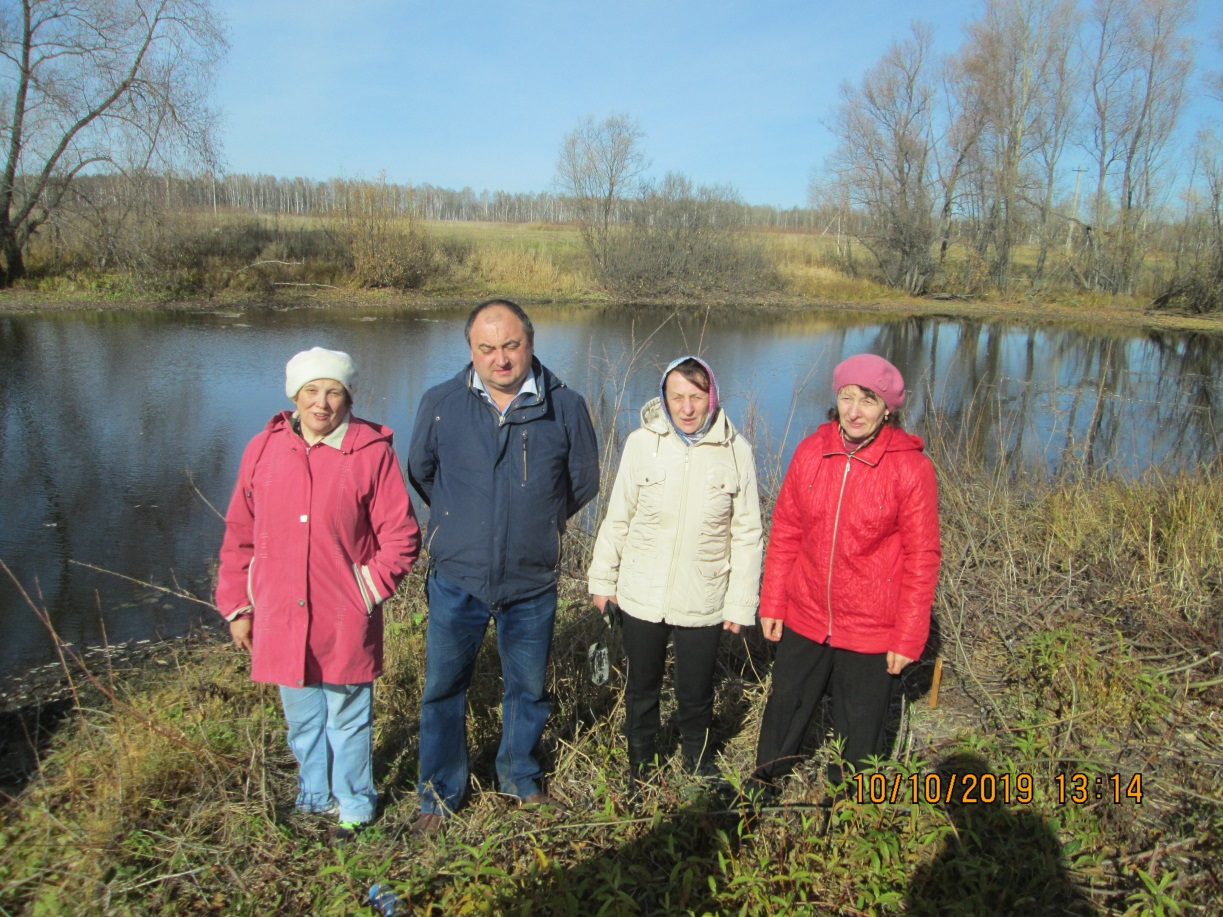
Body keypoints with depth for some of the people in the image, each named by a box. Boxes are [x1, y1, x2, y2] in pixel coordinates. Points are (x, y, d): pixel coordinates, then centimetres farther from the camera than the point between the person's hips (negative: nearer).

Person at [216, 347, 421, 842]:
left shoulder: (372, 452, -8)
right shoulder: (264, 450, 2)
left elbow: (401, 536, -5)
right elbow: (240, 535, 8)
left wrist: (370, 590, -11)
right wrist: (237, 607, 8)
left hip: (345, 621, -3)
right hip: (280, 618, 4)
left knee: (348, 719, 12)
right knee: (302, 720, 20)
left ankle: (354, 806, 35)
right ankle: (316, 798, 43)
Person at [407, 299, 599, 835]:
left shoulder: (565, 407, -6)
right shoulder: (441, 404, -5)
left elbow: (583, 482, 8)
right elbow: (420, 472, 11)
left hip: (532, 583, 0)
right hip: (456, 579, 0)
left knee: (528, 686, 16)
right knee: (443, 688, 10)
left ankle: (520, 778, 41)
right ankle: (440, 795, 31)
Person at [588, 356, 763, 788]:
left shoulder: (735, 451, -8)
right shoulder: (642, 443, -9)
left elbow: (747, 535, -2)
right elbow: (617, 518, 1)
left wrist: (740, 604, -2)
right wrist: (603, 579, 5)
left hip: (702, 602, 0)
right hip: (641, 596, 1)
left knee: (696, 694, 15)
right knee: (641, 688, 18)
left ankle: (697, 758, 43)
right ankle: (640, 763, 42)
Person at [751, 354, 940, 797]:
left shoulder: (911, 467, -14)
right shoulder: (810, 451, -4)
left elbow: (921, 558, -10)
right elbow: (784, 532, 3)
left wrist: (908, 639, -9)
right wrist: (772, 603, 4)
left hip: (871, 632, -3)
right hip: (804, 619, 3)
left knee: (858, 731, 14)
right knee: (784, 707, 21)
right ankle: (762, 788, 45)